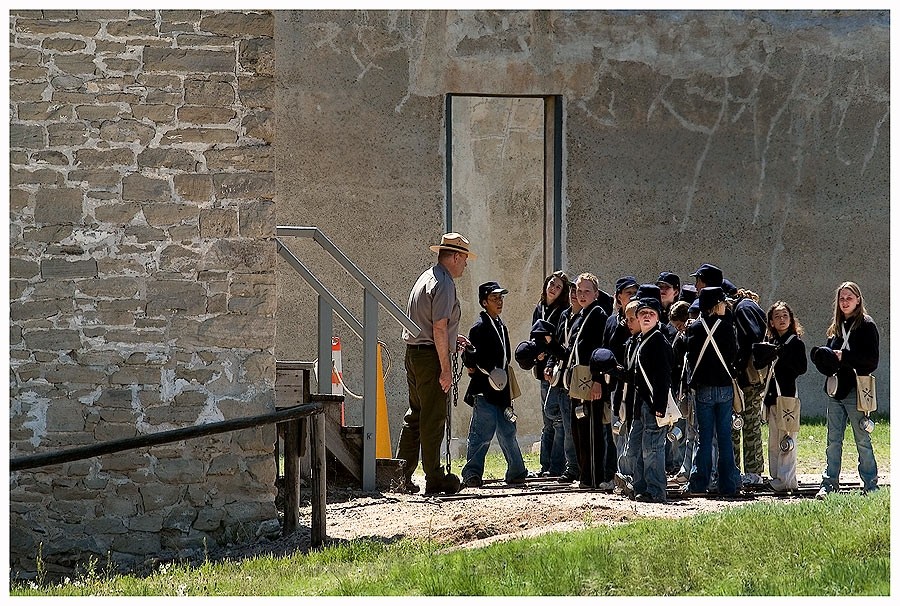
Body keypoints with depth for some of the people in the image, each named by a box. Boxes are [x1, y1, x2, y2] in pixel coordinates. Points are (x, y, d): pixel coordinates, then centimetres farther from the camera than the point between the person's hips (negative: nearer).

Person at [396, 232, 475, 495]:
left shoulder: (426, 278, 16)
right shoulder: (444, 284, -14)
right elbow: (439, 329, -20)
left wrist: (452, 339, 24)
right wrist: (446, 368, -19)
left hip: (413, 353, 10)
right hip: (430, 356, -10)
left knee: (415, 415, 14)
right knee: (433, 417, -5)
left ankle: (402, 476, 15)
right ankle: (434, 478, -1)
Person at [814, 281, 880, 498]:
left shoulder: (866, 326, -5)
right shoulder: (836, 327, 15)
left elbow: (872, 360, -12)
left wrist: (844, 356, -19)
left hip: (856, 391, -6)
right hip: (836, 390, 6)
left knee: (862, 440, 0)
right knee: (833, 441, 6)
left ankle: (871, 485, 7)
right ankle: (828, 484, 9)